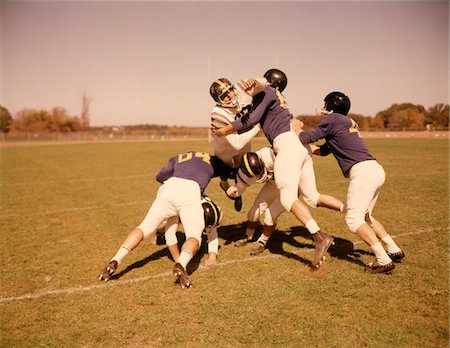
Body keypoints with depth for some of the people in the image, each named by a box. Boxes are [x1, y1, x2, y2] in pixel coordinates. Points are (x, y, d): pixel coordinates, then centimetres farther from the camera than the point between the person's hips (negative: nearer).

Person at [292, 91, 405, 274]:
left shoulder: (332, 119, 0)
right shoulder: (349, 123, 27)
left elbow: (308, 137, -1)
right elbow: (324, 150, 30)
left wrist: (296, 127, 18)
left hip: (363, 171, -10)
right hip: (377, 170, 10)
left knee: (353, 219, -7)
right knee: (364, 216, 22)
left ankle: (384, 261, -10)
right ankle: (394, 251, 22)